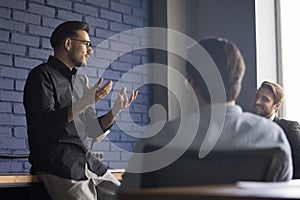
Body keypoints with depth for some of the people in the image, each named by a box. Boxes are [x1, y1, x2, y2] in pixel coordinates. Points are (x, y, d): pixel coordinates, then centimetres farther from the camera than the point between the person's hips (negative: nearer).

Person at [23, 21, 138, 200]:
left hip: (88, 163, 7)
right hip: (58, 167, -7)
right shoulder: (43, 75, -3)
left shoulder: (79, 82, 21)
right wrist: (84, 103, -20)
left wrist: (115, 111, 6)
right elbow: (44, 124, -16)